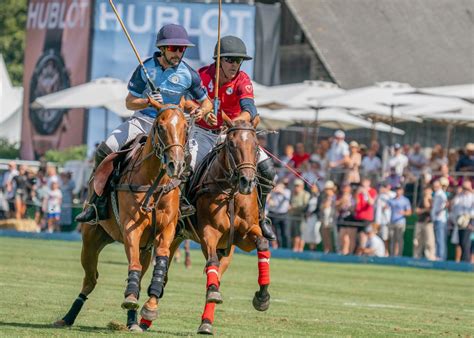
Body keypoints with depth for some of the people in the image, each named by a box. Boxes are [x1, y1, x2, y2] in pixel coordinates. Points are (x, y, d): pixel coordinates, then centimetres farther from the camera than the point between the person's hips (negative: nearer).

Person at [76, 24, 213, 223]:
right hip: (143, 119, 1)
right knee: (105, 150, -17)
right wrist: (148, 102, -21)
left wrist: (202, 111, -16)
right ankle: (95, 203, -5)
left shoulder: (189, 75, -3)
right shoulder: (146, 68, -2)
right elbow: (129, 102, 0)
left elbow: (206, 102, 9)